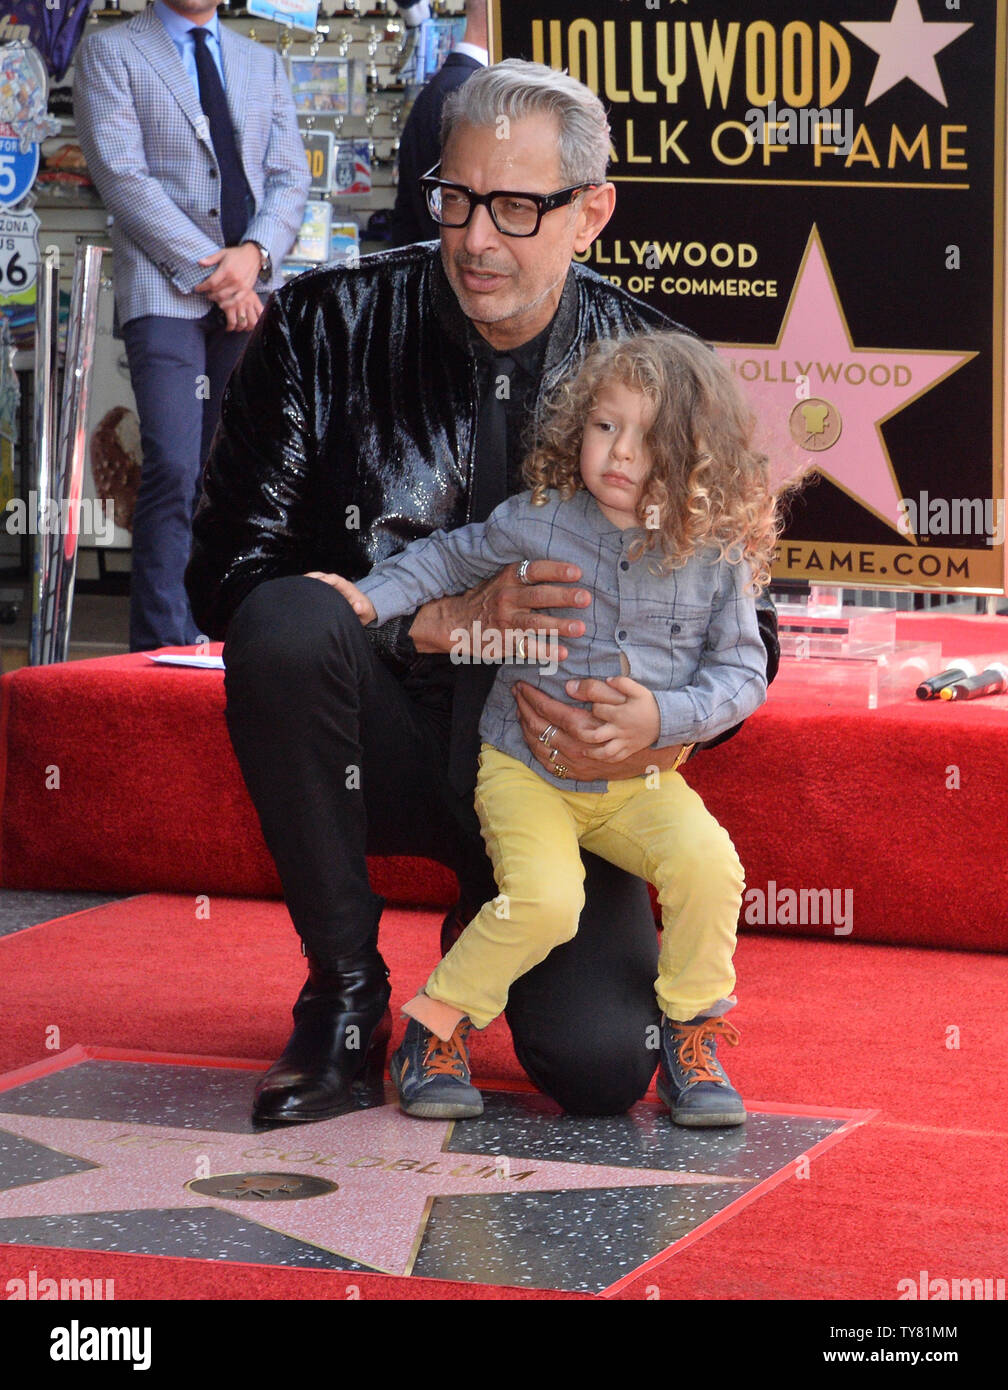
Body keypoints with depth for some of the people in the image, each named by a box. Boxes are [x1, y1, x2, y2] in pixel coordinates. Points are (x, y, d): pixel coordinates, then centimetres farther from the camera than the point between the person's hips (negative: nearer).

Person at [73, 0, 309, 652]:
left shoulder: (263, 63, 20)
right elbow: (122, 176, -5)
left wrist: (254, 253, -7)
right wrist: (208, 268, -11)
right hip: (166, 290, -4)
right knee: (173, 468, -15)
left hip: (251, 296, 4)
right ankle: (164, 645, -14)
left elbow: (290, 176, 13)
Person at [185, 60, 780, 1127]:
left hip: (552, 767, 1)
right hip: (383, 740, -1)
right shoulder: (328, 327, -9)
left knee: (600, 1066, -21)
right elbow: (228, 574, -13)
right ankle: (345, 998, -14)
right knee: (285, 624, -34)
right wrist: (456, 618, -25)